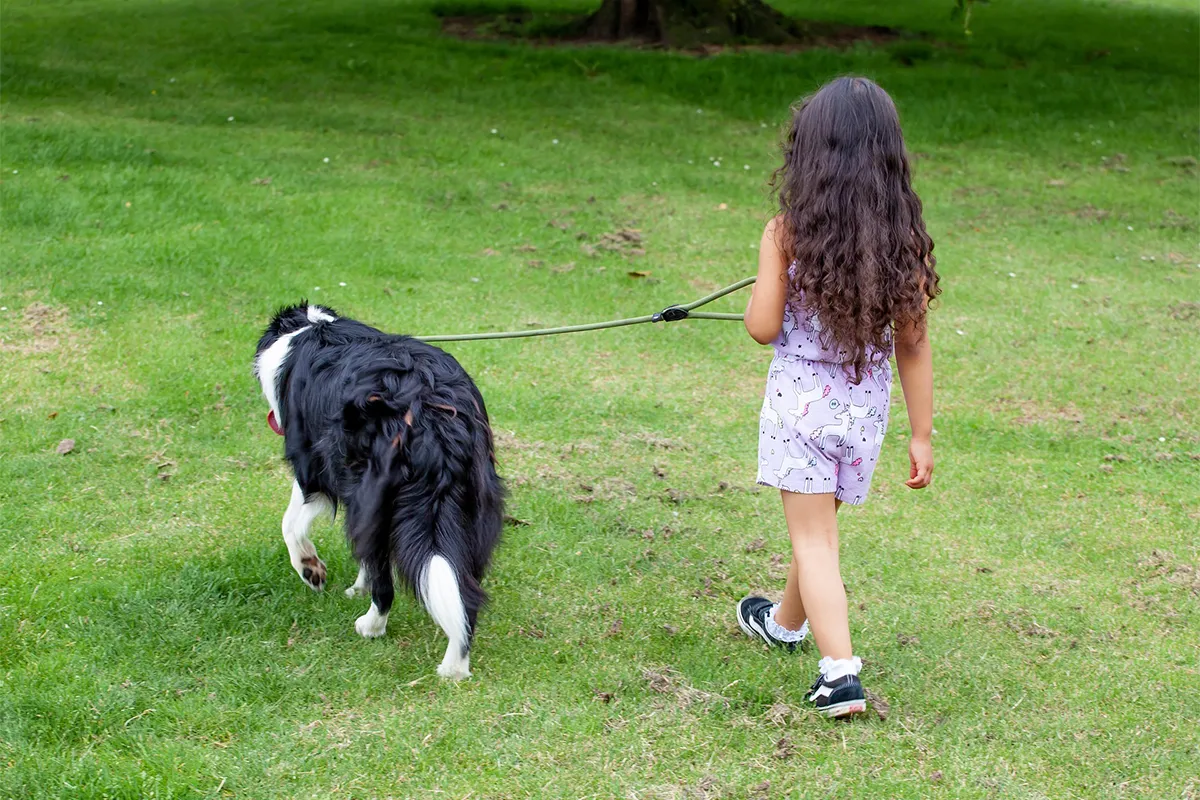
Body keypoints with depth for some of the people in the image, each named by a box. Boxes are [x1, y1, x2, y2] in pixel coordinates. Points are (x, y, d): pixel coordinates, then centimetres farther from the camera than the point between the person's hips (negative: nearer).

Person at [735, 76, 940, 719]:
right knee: (820, 525, 23)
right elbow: (913, 345, -1)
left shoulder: (787, 232, -14)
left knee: (813, 539, 1)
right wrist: (921, 436, 5)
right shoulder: (904, 238, -5)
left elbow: (762, 328, -12)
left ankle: (840, 670, -12)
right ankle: (788, 621, 47)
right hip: (866, 405, 4)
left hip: (801, 397, -4)